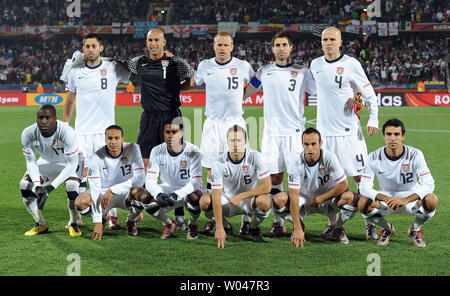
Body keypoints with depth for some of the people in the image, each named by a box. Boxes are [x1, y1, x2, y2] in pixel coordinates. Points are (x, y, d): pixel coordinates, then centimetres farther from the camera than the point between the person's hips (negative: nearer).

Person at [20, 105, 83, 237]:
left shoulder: (67, 132, -39)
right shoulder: (28, 134, -27)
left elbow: (72, 164, -32)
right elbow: (30, 161, -14)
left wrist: (51, 187, -38)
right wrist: (38, 185, -30)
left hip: (69, 162, -4)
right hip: (46, 161, 4)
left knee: (72, 186, -30)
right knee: (25, 185, -13)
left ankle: (73, 224, -5)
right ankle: (41, 224, 6)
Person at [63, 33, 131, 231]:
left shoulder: (113, 69, 2)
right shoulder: (75, 72, 7)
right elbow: (69, 101, 17)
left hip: (105, 130, -1)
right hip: (82, 131, 1)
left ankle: (112, 216, 5)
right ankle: (77, 216, 8)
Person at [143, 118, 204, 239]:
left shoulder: (192, 151, -19)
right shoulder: (157, 151, -10)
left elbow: (195, 182, -24)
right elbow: (150, 179, -13)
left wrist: (177, 195, -40)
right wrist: (159, 194, -36)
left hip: (188, 190, -3)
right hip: (167, 191, 3)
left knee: (194, 197, -38)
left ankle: (193, 225, -3)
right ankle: (168, 224, 6)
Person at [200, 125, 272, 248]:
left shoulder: (255, 157, -18)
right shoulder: (219, 164, -19)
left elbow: (266, 186, -21)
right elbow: (216, 197, -24)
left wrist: (240, 197, -24)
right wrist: (219, 229, -32)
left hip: (249, 201, -1)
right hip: (227, 202, 1)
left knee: (265, 201, -35)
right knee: (205, 201, -28)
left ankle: (254, 228, 1)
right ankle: (223, 225, 5)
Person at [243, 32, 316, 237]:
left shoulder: (303, 72, 4)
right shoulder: (264, 72, 11)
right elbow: (246, 93, 23)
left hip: (294, 132, -2)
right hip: (271, 133, 3)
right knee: (274, 179, 3)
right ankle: (279, 224, 10)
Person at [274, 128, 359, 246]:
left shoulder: (329, 158, -20)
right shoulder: (296, 164, -22)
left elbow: (344, 185, -17)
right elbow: (294, 196, -27)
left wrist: (320, 199, -19)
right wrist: (297, 229, -35)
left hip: (327, 201, 0)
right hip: (304, 201, 0)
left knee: (351, 197, -30)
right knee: (279, 199, -27)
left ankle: (338, 229, 0)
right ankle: (299, 225, 4)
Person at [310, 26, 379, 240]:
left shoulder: (351, 64, -4)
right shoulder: (315, 65, 9)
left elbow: (369, 93, -1)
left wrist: (373, 120, -8)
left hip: (349, 131, -4)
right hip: (324, 131, 4)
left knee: (360, 177, -4)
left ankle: (369, 224, 3)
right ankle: (333, 225, 16)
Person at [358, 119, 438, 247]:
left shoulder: (415, 155, -18)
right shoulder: (374, 157, -15)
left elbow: (429, 184, -24)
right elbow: (364, 187, -19)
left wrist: (404, 200, -38)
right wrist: (387, 199, -36)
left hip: (411, 199, -1)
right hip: (385, 196, 1)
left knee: (431, 200, -32)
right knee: (363, 203, -29)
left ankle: (415, 230, 1)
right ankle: (387, 229, 3)